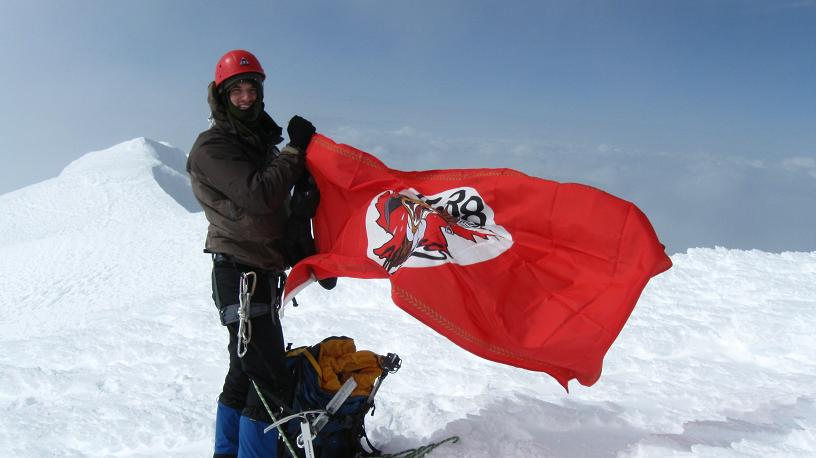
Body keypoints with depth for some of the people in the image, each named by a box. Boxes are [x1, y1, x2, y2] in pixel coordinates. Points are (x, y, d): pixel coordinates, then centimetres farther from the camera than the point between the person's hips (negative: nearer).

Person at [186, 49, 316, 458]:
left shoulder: (260, 142, 18)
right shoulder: (212, 147, -9)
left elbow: (282, 208, 20)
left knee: (245, 375, 17)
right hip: (241, 275, -9)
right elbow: (259, 197, -23)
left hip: (263, 274, 9)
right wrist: (296, 150, -14)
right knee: (272, 384, -12)